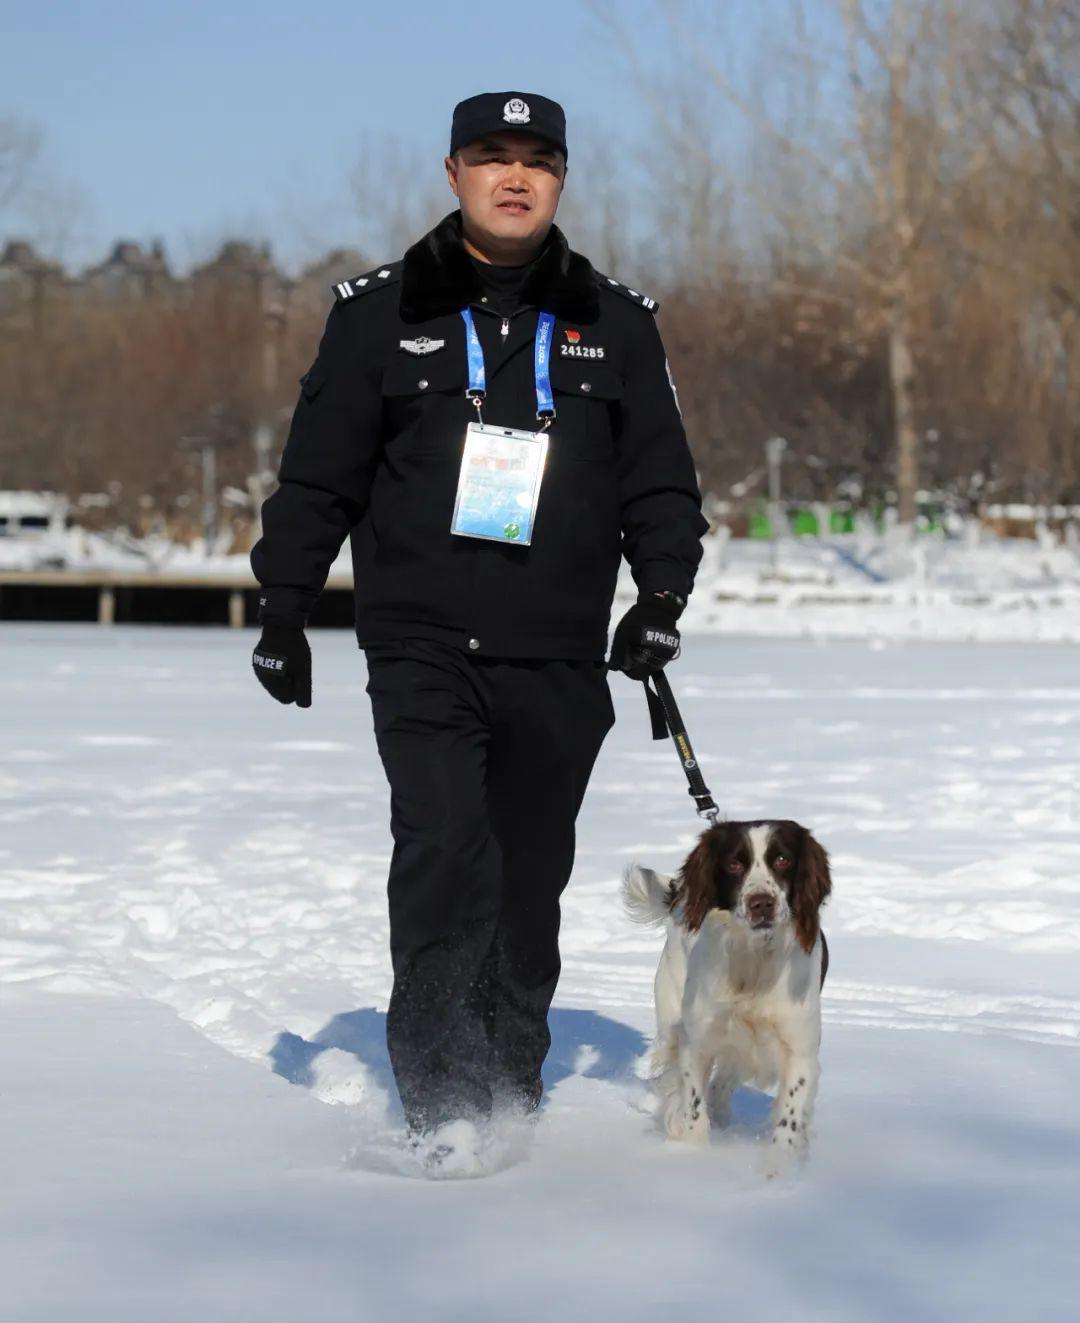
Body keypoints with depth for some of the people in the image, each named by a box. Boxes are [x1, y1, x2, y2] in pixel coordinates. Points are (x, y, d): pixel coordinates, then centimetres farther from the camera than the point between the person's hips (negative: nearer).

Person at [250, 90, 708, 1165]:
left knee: (530, 881, 8)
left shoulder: (614, 323, 11)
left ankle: (512, 1101, 19)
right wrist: (283, 610, 5)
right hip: (422, 642, -2)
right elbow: (319, 473, 9)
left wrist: (661, 595, 1)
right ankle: (438, 1101, -17)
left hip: (559, 661, 2)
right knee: (444, 845, -19)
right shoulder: (381, 312, 6)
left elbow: (660, 478, 14)